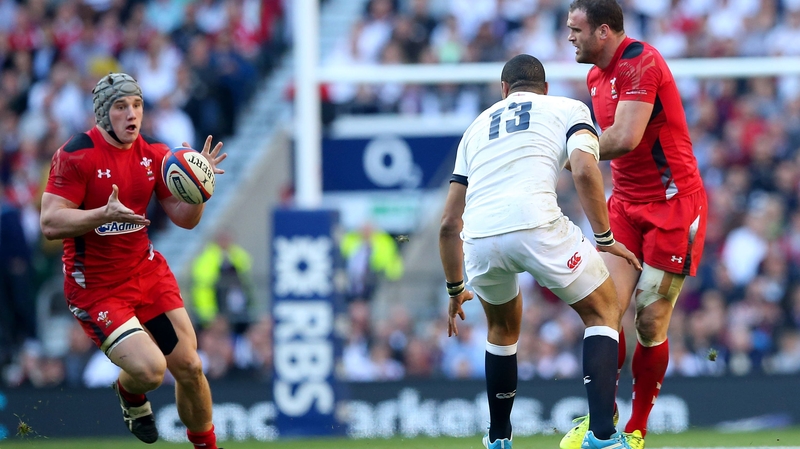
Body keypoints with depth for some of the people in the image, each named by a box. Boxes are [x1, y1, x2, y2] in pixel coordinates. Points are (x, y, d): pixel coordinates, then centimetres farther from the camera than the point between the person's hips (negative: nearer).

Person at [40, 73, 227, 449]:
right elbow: (50, 224, -21)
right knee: (149, 369, -20)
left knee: (189, 368, 2)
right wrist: (105, 214, -34)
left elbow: (185, 218, 6)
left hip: (147, 272, 6)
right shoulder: (76, 155, -15)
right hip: (94, 287, -5)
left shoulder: (153, 154, 2)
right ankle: (130, 393, 17)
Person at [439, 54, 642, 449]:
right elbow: (584, 171, -1)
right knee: (602, 311, 16)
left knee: (503, 327, 32)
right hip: (536, 225, -4)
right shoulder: (567, 109, 21)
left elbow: (449, 223, 30)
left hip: (479, 237, 4)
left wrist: (454, 290, 40)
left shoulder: (478, 125, 32)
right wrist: (604, 238, 7)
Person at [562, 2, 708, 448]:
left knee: (650, 323, -4)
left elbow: (625, 138, -28)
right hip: (626, 204, 7)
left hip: (672, 203, -7)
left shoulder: (641, 63, -18)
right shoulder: (597, 75, 11)